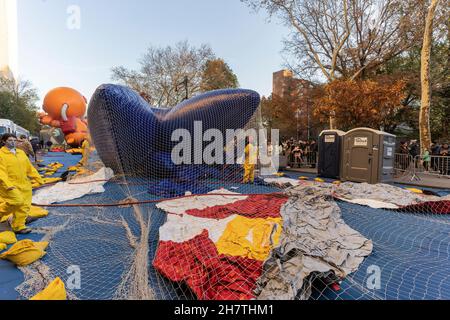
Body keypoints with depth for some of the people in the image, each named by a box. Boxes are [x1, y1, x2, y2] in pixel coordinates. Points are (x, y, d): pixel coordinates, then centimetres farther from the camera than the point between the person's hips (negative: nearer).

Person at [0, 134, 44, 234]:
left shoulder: (21, 152, 13)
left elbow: (30, 167, 16)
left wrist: (38, 179, 13)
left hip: (24, 184, 6)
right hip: (11, 185, -5)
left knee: (25, 206, 5)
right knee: (17, 201, -20)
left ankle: (18, 226, 17)